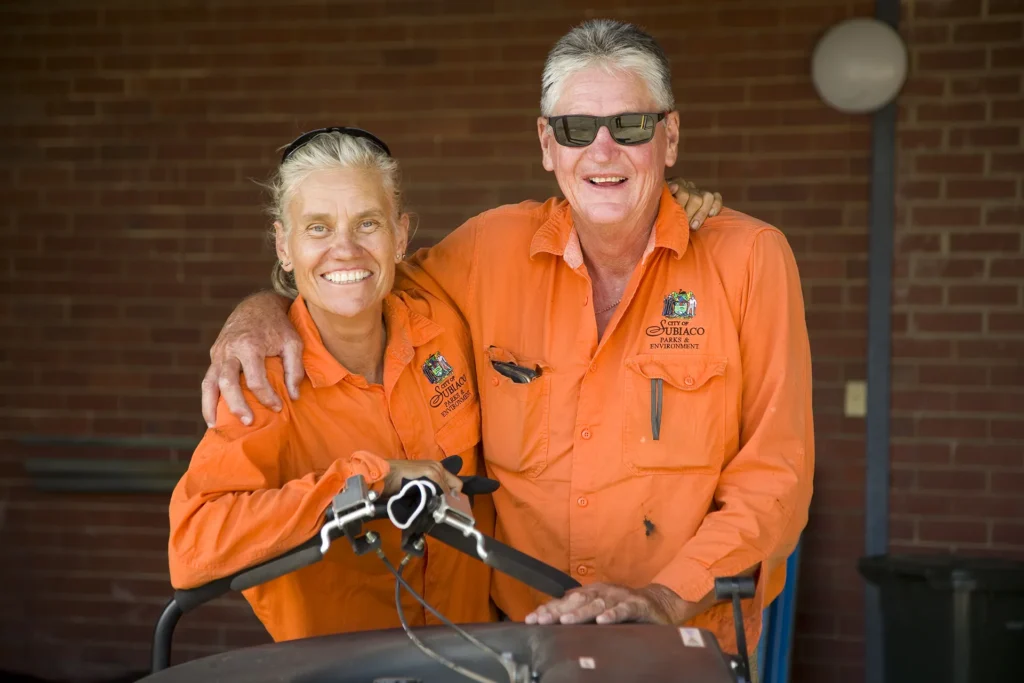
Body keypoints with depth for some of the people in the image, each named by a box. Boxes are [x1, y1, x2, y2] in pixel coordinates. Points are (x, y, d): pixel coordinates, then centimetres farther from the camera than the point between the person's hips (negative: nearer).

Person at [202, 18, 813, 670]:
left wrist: (668, 598, -16)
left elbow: (775, 475, -3)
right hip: (518, 643, 1)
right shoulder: (497, 247, 5)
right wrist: (264, 308, 2)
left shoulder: (750, 257, -1)